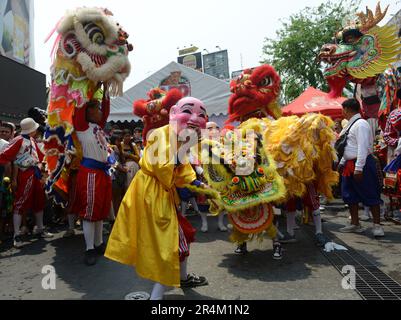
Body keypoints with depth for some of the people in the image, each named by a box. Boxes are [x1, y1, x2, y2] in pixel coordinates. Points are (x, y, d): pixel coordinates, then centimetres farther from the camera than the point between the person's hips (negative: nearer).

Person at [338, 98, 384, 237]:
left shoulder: (361, 124, -15)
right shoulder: (350, 125, 13)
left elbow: (363, 147, -21)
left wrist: (358, 168, -24)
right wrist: (342, 163, 19)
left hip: (362, 164, -10)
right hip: (350, 164, 10)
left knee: (370, 195, 1)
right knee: (350, 195, 13)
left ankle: (377, 225, 12)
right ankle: (355, 224, 24)